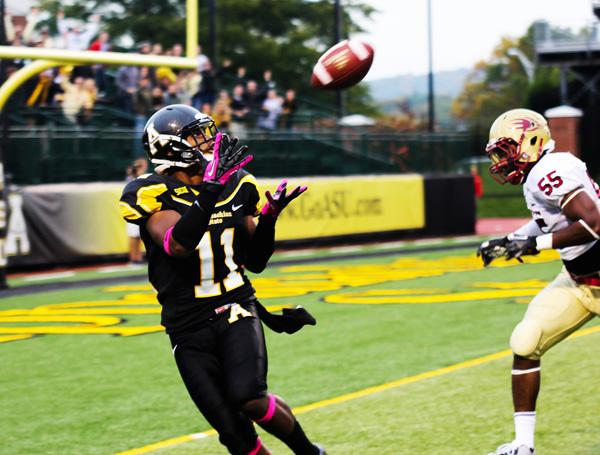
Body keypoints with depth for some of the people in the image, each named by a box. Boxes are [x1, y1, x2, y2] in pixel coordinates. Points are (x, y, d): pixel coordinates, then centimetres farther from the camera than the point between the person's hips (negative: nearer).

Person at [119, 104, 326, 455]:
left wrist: (269, 218, -6)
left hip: (236, 311, 1)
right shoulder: (152, 194, -10)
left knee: (248, 397, -25)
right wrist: (212, 187, -33)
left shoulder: (237, 186, 6)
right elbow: (177, 245, -30)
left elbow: (256, 262, 11)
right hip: (189, 328, -1)